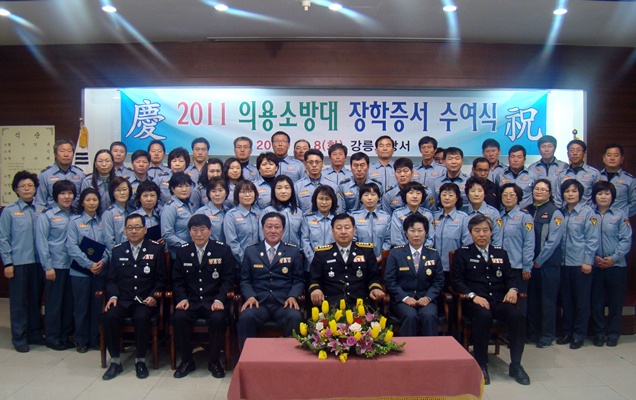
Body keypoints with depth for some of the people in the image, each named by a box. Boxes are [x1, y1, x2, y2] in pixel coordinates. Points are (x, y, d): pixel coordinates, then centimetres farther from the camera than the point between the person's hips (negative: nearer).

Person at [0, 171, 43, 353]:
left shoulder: (41, 210, 5)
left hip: (38, 262, 3)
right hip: (18, 263, -3)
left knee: (36, 299, 12)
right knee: (19, 301, 5)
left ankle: (35, 333, 25)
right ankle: (19, 338, 16)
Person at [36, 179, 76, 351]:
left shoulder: (76, 215, 9)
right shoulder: (47, 215, -3)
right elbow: (41, 242, -6)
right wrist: (47, 266, -10)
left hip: (73, 265, 4)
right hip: (55, 266, -4)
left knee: (70, 302, 10)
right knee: (54, 303, 4)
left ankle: (65, 335, 22)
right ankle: (52, 338, 16)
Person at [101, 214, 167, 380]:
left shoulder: (156, 249, 5)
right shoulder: (117, 250, 13)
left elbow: (161, 278, 4)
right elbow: (111, 279, 12)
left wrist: (153, 296, -11)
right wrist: (113, 296, -6)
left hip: (145, 300, -2)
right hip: (122, 300, 3)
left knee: (141, 318, -33)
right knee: (108, 317, -27)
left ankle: (140, 360, -11)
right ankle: (115, 361, -8)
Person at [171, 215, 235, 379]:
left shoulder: (223, 250, 1)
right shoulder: (182, 252, 8)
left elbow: (228, 279, -1)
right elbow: (177, 280, 10)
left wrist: (219, 299, -15)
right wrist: (182, 299, -8)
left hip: (213, 301, -2)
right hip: (190, 301, 2)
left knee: (218, 319, -31)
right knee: (178, 318, -27)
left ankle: (213, 361, -6)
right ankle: (187, 361, -4)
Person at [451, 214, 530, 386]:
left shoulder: (501, 253, 22)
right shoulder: (462, 254, 10)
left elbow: (510, 277, 21)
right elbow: (457, 281, 2)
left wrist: (512, 289, -3)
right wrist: (473, 296, -15)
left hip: (499, 300, 4)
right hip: (475, 301, -3)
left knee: (518, 317, -27)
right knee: (483, 316, -36)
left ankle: (515, 365, -9)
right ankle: (481, 365, -19)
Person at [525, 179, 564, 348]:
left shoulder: (555, 213, -5)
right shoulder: (527, 210, 10)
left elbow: (553, 241, -12)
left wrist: (539, 261, -11)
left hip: (548, 263, -4)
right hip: (530, 263, 4)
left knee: (547, 299, 3)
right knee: (532, 298, 11)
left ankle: (547, 334, 14)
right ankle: (533, 332, 22)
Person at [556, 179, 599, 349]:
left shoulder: (588, 212, -5)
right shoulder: (561, 213, 8)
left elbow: (592, 239, -7)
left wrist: (587, 261, -11)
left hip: (580, 263, -4)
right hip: (564, 263, 5)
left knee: (581, 300, 4)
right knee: (566, 299, 12)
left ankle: (579, 335, 14)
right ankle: (567, 332, 23)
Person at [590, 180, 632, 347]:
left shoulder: (620, 215, 2)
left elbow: (626, 240, -3)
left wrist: (614, 258, -12)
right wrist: (593, 257, -12)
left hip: (616, 265, 0)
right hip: (595, 266, 1)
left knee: (616, 302, 7)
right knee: (597, 302, 6)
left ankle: (613, 334, 20)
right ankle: (598, 333, 18)